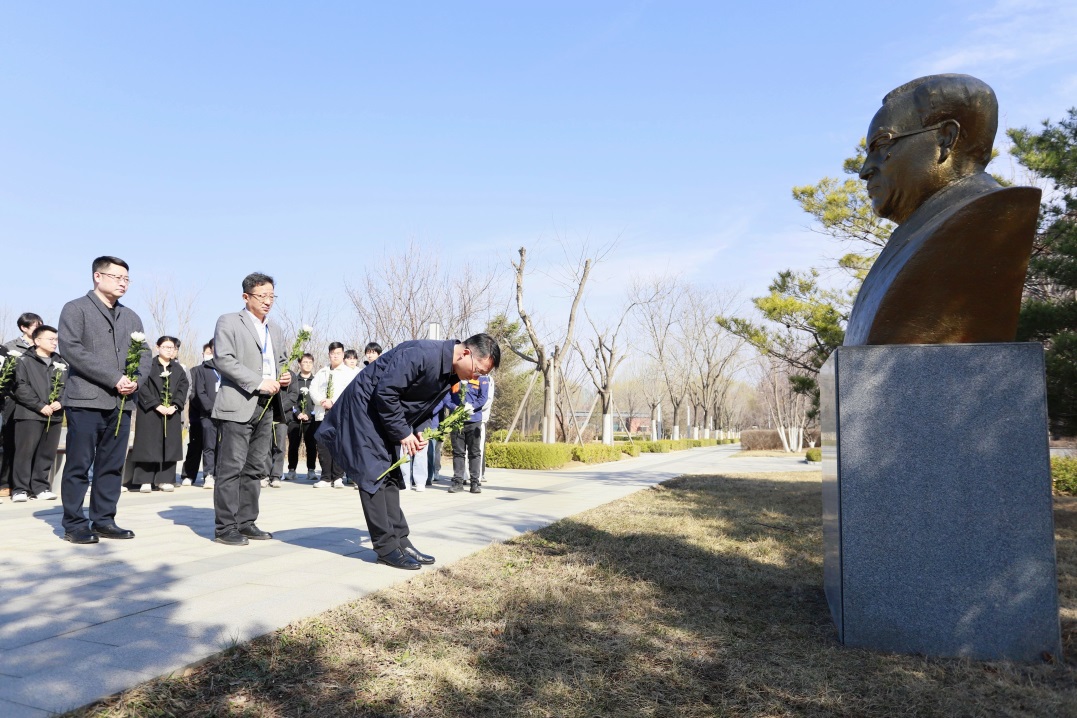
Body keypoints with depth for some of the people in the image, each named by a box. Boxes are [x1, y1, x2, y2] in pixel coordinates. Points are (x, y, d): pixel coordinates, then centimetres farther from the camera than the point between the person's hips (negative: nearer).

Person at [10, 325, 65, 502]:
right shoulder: (25, 361, 2)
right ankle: (21, 489, 3)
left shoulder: (61, 364, 15)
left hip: (55, 415, 4)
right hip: (30, 414, -4)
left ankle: (40, 486, 14)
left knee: (47, 453, 6)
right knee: (25, 452, -3)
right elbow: (21, 388, -6)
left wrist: (60, 402, -8)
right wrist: (40, 406, -13)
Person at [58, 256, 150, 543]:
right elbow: (71, 349, -11)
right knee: (79, 465, -1)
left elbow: (144, 353, 14)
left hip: (122, 401, 5)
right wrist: (114, 378, -16)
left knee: (112, 465, 7)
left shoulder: (131, 317, 18)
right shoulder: (75, 309, 1)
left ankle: (103, 520, 15)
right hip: (86, 400, -5)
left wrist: (135, 379, -8)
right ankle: (74, 524, 7)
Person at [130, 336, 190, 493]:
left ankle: (165, 480, 8)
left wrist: (175, 405, -10)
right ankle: (146, 481, 2)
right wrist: (157, 406, -15)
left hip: (171, 413, 4)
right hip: (149, 413, -4)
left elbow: (183, 389, 6)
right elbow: (143, 388, -8)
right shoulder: (149, 366, 0)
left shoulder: (178, 369, 13)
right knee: (149, 445, -3)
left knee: (169, 445, 3)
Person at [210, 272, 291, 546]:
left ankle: (246, 522, 17)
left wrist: (285, 377, 4)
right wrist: (259, 382, -18)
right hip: (238, 405, -7)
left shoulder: (275, 329, 20)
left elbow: (282, 360, 28)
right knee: (231, 467, -5)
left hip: (266, 407, 7)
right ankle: (225, 527, 1)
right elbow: (223, 359, -12)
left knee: (256, 469, 10)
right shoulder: (229, 321, 0)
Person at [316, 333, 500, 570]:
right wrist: (403, 433, -20)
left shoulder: (451, 374, 0)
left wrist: (415, 433, -3)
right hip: (364, 406, -9)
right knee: (374, 475, -9)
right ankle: (387, 548, -4)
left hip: (386, 415, 9)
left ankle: (400, 541, 12)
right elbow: (385, 392, -29)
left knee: (390, 478, 9)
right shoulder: (422, 354, -30)